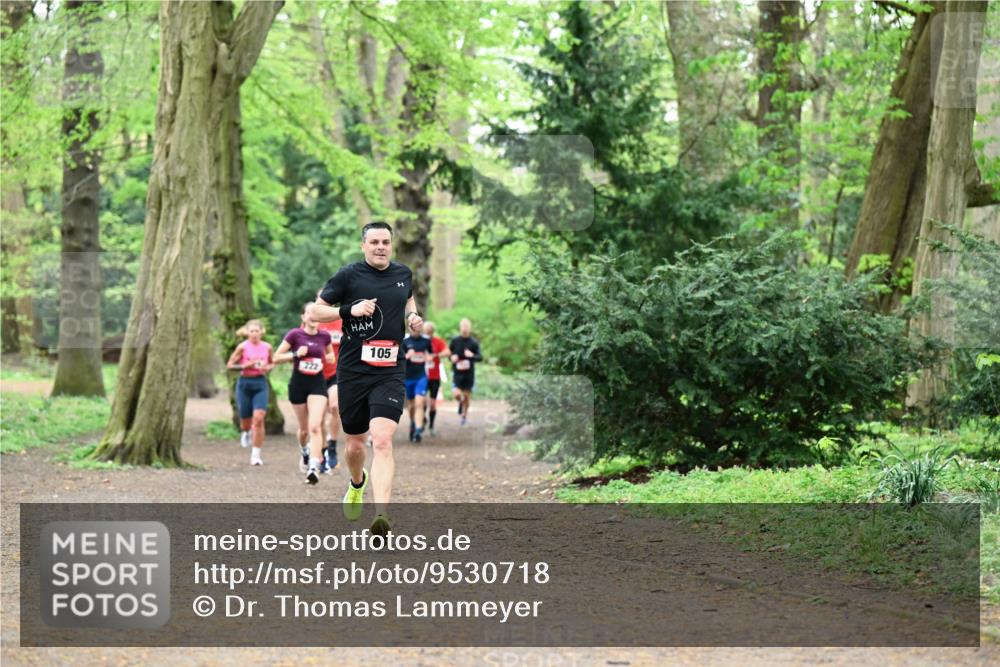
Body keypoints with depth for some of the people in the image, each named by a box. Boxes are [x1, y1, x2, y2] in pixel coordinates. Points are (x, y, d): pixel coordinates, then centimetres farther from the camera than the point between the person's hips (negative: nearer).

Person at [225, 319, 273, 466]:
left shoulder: (267, 347, 2)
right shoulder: (243, 347, -5)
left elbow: (272, 363, 18)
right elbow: (230, 365, -3)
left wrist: (267, 367, -4)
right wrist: (245, 366, -17)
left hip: (260, 383, 1)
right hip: (245, 383, -1)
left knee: (258, 418, -15)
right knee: (246, 420, 7)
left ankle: (256, 454, -9)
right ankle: (246, 432, 48)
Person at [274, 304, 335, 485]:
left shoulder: (324, 336, 2)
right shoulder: (295, 334, -7)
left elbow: (330, 354, 22)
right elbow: (276, 357, -6)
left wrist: (329, 358, 0)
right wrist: (295, 355, -20)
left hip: (318, 383, 1)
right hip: (298, 383, -1)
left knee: (315, 426, -16)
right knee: (304, 428, 13)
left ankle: (313, 467, -22)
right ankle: (305, 452, 45)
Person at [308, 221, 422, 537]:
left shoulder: (404, 274, 8)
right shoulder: (349, 275, -4)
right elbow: (316, 310, -1)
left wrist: (412, 316, 10)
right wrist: (350, 309, -16)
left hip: (390, 373, 0)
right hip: (352, 372, 0)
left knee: (382, 441, -18)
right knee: (355, 445, 13)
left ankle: (381, 516, -26)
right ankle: (357, 484, 49)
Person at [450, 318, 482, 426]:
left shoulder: (474, 343, -2)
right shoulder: (455, 340, 0)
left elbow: (480, 357, -5)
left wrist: (472, 355, -26)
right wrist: (452, 357, -11)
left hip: (469, 373, 0)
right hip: (457, 372, 0)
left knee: (467, 395, 7)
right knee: (457, 394, -16)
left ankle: (464, 414, 29)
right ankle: (460, 402, 19)